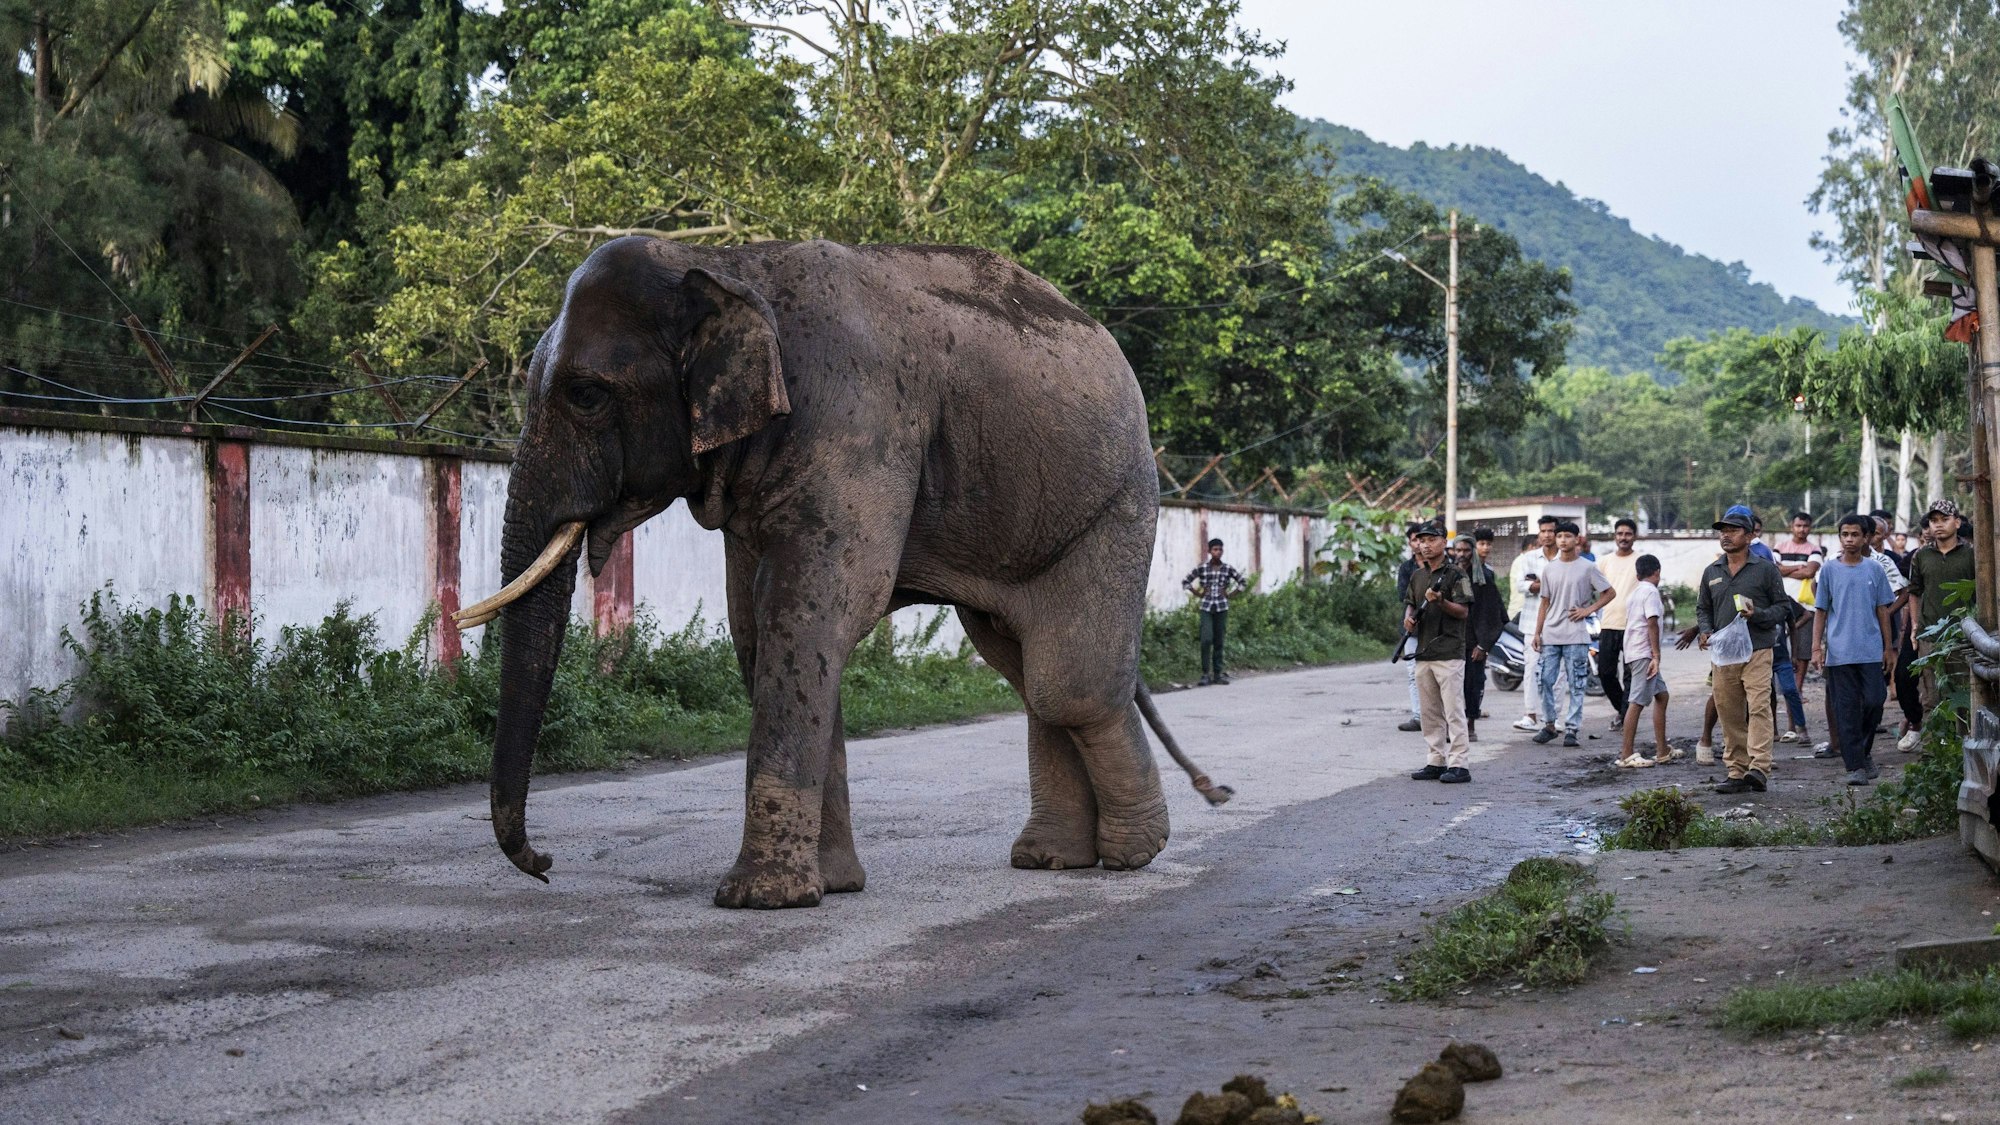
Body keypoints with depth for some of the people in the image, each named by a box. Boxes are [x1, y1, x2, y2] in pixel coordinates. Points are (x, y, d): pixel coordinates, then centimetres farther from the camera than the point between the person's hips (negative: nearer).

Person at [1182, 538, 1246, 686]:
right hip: (1206, 608, -2)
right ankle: (1205, 673, -8)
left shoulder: (1228, 569, 3)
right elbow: (1185, 582, 9)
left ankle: (1218, 674, 11)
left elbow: (1243, 583, 13)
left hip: (1222, 608, 2)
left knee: (1219, 642, 4)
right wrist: (1198, 593, 2)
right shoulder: (1202, 569, 0)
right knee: (1206, 639, -14)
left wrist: (1230, 595, 5)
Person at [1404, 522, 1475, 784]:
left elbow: (1463, 611, -10)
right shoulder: (1417, 576, 15)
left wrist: (1440, 601, -24)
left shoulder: (1455, 575, -6)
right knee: (1430, 713, 10)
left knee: (1453, 710, -8)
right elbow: (1410, 603, 25)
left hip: (1449, 654, -7)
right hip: (1423, 653, 7)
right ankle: (1436, 761, 16)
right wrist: (1409, 617, 4)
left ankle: (1458, 764, -8)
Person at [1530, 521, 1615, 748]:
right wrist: (1537, 633, 8)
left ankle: (1571, 729, 0)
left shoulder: (1587, 567, -1)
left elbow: (1608, 593, 4)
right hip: (1550, 635, 4)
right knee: (1546, 681, 1)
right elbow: (1545, 603, 14)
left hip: (1576, 636, -3)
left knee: (1576, 685, -2)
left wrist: (1588, 610, -7)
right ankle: (1550, 725, 13)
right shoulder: (1549, 569, 10)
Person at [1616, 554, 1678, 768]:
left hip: (1633, 651, 10)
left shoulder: (1633, 593, 18)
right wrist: (1656, 656, -20)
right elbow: (1652, 623, -18)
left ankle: (1662, 750, 17)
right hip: (1644, 653, -10)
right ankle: (1627, 754, -10)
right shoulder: (1651, 592, -10)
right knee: (1637, 702, -9)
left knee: (1661, 695, 15)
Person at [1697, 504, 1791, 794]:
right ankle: (1737, 772, 8)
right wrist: (1705, 631, 3)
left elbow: (1782, 607, 5)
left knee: (1759, 708, -16)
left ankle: (1759, 768, -22)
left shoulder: (1765, 569, 3)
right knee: (1729, 714, 3)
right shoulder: (1712, 572, 15)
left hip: (1757, 651, -4)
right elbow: (1703, 608, 23)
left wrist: (1757, 615, -14)